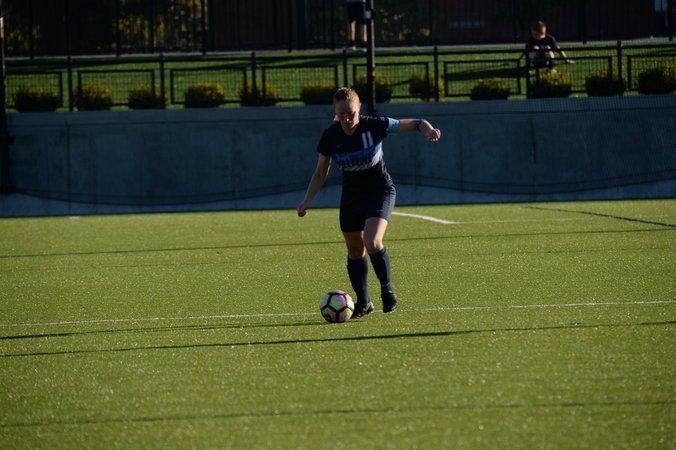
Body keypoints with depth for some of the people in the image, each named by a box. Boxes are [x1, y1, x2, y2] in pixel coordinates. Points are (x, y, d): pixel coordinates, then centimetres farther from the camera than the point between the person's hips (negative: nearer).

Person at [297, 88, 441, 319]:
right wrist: (307, 200, -9)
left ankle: (387, 289, -2)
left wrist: (428, 129, -35)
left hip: (380, 191, -4)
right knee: (354, 251, 9)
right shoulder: (331, 136, -11)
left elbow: (416, 124, -12)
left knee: (372, 242, -24)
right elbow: (320, 173, 2)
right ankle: (363, 303, 27)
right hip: (351, 194, 4)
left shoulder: (375, 126, -19)